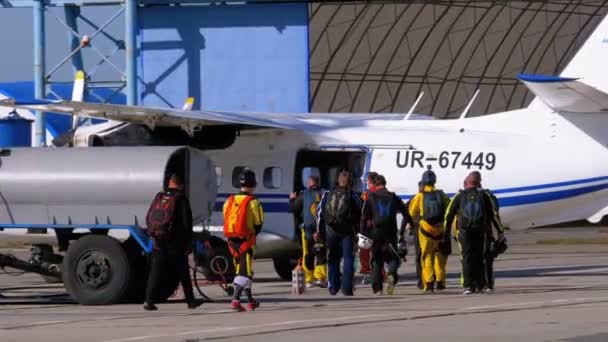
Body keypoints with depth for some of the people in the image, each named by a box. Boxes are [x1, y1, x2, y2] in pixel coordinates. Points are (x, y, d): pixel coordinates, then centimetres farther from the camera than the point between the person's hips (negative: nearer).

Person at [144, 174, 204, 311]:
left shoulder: (159, 198, 7)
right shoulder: (181, 199, -7)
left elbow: (148, 219, 13)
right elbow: (186, 222, -9)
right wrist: (188, 243, -3)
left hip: (159, 243, 3)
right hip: (176, 244, -3)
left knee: (155, 273, 1)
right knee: (183, 273, 10)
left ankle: (149, 300, -10)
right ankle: (190, 300, 18)